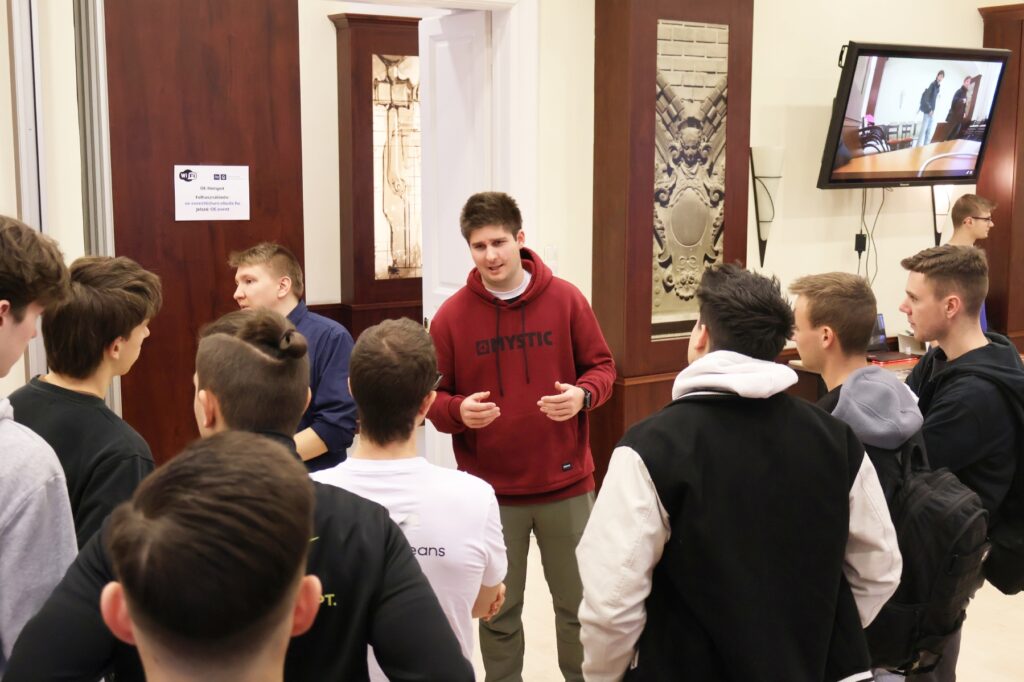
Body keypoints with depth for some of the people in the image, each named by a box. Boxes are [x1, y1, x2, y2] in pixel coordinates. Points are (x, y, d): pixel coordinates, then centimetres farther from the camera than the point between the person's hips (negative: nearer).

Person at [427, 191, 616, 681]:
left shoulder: (566, 299, -3)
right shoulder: (451, 315, -5)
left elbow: (601, 366, 4)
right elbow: (432, 397, 0)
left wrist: (582, 395, -17)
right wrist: (459, 412, -22)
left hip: (566, 482, 1)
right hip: (490, 490, 0)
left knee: (579, 602, 14)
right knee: (499, 611, 14)